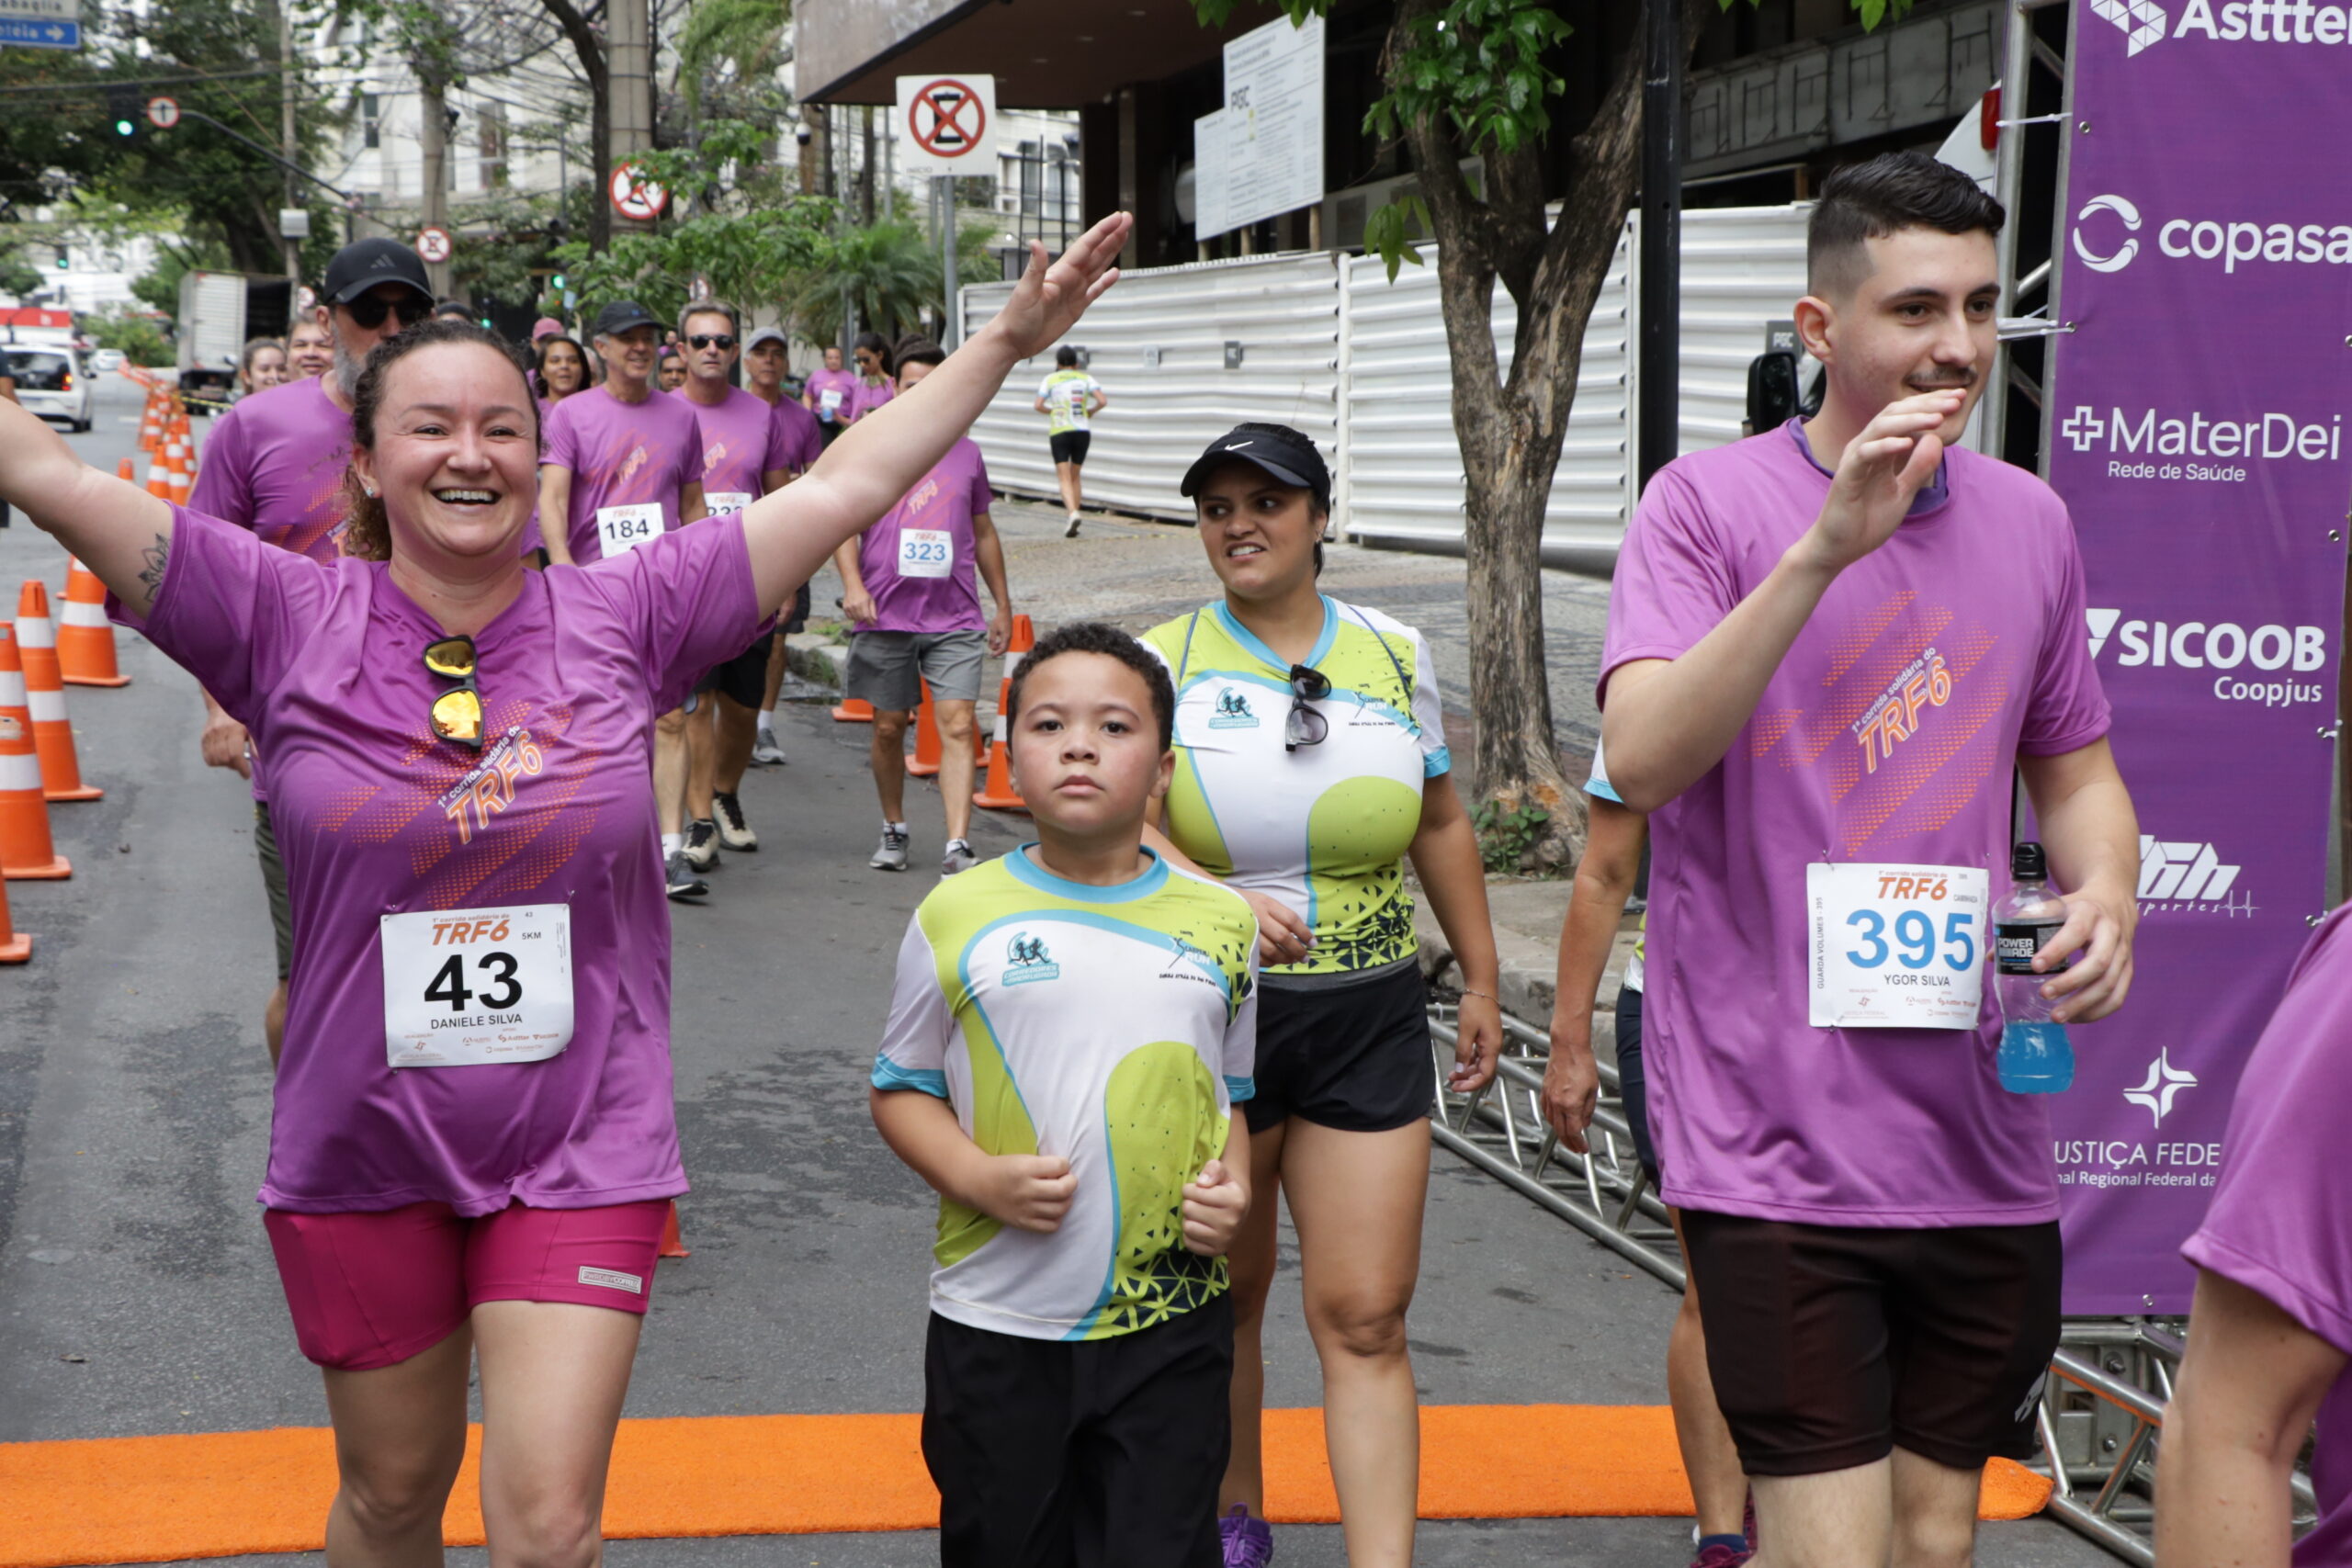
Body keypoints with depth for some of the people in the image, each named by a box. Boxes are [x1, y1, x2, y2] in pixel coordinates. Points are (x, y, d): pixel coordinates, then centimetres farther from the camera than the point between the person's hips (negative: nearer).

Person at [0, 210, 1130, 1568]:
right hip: (363, 1157, 1)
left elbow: (846, 490, -1)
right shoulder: (293, 622, -6)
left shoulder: (623, 617, -4)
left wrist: (1009, 341, 0)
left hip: (582, 1153, 0)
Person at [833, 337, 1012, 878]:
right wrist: (852, 583, -16)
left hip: (955, 617, 1)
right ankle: (893, 830, 27)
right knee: (889, 727, 8)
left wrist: (1003, 607, 21)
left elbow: (984, 533, 21)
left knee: (957, 726, -10)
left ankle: (957, 845, -15)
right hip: (885, 615, -1)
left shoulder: (966, 453, 13)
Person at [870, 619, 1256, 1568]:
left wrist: (1234, 1189, -4)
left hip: (1170, 1323, 1)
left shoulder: (1220, 923, 4)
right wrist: (979, 1179, -13)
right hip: (997, 1322, -1)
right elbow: (902, 1088, 4)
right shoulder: (959, 916, -3)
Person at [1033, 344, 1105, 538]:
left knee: (1065, 478, -5)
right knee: (1075, 476, 15)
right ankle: (1072, 523, 14)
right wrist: (1091, 411, 14)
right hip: (1082, 431, 2)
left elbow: (1039, 406, -6)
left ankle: (1073, 513, -29)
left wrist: (1052, 411, 14)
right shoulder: (1085, 378, 7)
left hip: (1059, 431, -2)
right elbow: (1102, 401, -5)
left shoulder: (1050, 379, 4)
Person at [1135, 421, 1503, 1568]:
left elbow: (1441, 826, 16)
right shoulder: (1165, 656, -3)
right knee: (1223, 1296, 14)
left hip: (1368, 1021, 1)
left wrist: (1482, 979, 17)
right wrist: (1217, 903, -35)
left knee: (1366, 1318, -4)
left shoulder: (1394, 656, 5)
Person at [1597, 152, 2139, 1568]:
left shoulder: (2031, 521, 9)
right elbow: (1640, 759, -21)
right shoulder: (1710, 504, -6)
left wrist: (2108, 894, -2)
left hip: (1980, 1134, 5)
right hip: (1778, 1135, -5)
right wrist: (1826, 548, -27)